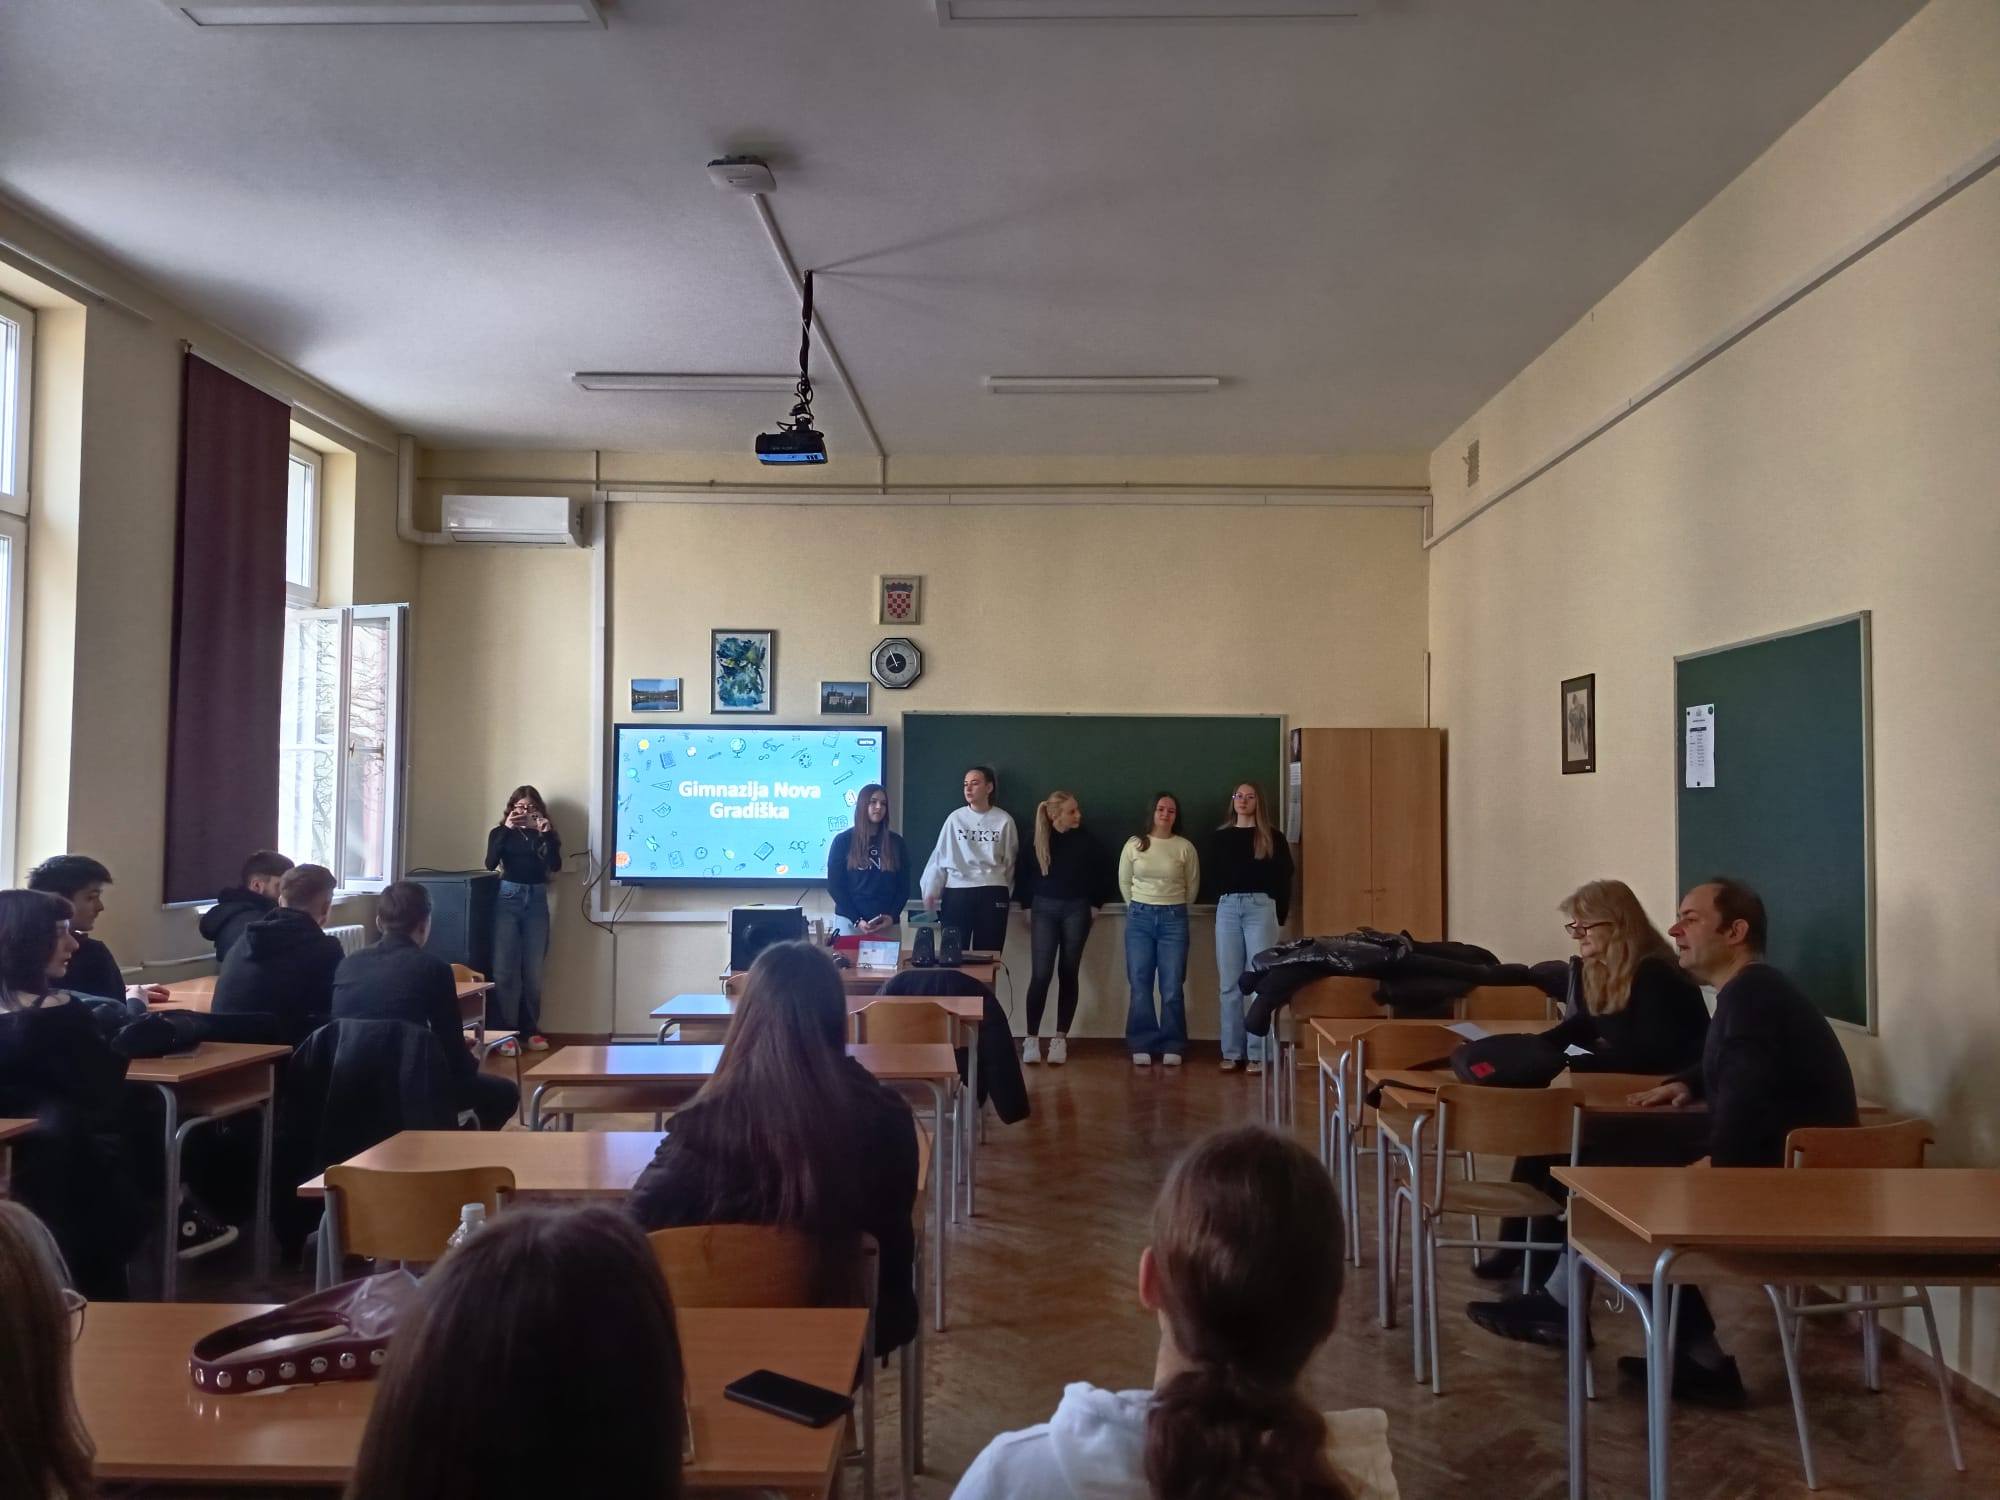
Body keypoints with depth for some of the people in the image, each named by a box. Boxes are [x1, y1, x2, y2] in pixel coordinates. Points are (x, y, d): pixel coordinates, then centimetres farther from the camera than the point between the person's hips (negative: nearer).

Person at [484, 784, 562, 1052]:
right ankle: (506, 1031, -2)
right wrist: (506, 829, -13)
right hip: (508, 900, -1)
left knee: (533, 970, 3)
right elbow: (490, 864, -9)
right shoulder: (501, 833, 7)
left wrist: (548, 834, -12)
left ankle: (530, 1030, 10)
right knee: (504, 969, -7)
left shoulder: (544, 834, 10)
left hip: (537, 902, 1)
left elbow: (556, 867, -4)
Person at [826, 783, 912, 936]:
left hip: (888, 924, 2)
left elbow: (904, 885, 8)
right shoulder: (843, 840, 2)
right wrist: (856, 919, -10)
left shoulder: (896, 842, 8)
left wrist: (892, 916, -8)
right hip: (849, 921, -1)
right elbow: (834, 885, 0)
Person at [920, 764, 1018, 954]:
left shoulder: (1004, 821, 2)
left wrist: (1005, 894, 9)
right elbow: (940, 856, 3)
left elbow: (1009, 861, 7)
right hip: (957, 892, 0)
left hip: (992, 893, 0)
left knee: (987, 954, 3)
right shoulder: (956, 818, 2)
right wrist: (931, 891, -1)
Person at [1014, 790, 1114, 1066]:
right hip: (1044, 909, 0)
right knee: (1041, 974, -7)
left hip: (1076, 910, 1)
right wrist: (1028, 908, 5)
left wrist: (1094, 904, 3)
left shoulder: (1086, 840, -2)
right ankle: (1032, 1039, -1)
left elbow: (1103, 874, 5)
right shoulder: (1039, 841, -2)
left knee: (1068, 974, 3)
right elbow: (1025, 875, 7)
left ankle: (1060, 1039, 9)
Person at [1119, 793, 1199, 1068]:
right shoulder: (1134, 844, 1)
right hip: (1140, 917, 1)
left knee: (1172, 988, -1)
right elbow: (1124, 882, 11)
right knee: (1140, 985, 1)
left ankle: (1172, 1047, 8)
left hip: (1174, 919, -1)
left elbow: (1192, 886, 10)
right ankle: (1142, 1046, 7)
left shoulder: (1185, 847, -1)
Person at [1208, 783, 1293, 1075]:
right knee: (1229, 983, 3)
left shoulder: (1272, 838, 5)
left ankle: (1258, 1053, 0)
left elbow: (1284, 879, 6)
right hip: (1227, 908, 3)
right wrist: (1221, 904, 11)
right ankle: (1231, 1052, 8)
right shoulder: (1220, 837, 12)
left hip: (1260, 907, -2)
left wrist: (1279, 916, 2)